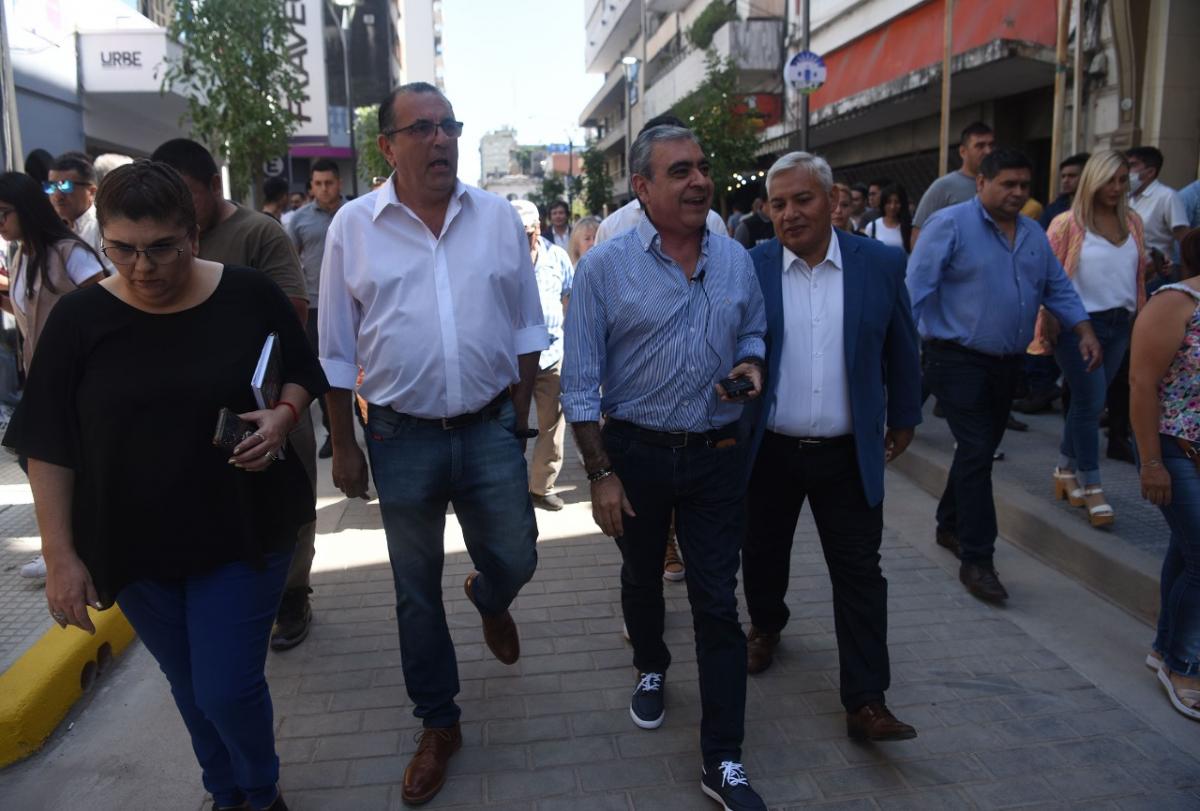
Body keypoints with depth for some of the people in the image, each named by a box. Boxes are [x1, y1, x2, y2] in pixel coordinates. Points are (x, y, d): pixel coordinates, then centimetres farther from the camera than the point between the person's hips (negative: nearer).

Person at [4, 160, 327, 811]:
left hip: (242, 535, -2)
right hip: (135, 547, 2)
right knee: (191, 689, 18)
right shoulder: (78, 318, -7)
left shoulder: (249, 296, -9)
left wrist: (283, 414, -16)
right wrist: (60, 555, -5)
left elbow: (301, 376, 6)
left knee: (229, 690, 1)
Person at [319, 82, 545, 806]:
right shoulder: (354, 225, -3)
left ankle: (489, 600, 49)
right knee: (416, 590, 11)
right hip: (402, 439, 0)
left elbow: (526, 325, 7)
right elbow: (337, 351, 2)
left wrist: (520, 416, 4)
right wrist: (344, 446, 1)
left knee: (515, 559, 9)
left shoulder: (498, 217, 1)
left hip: (490, 430, 1)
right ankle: (439, 725, 32)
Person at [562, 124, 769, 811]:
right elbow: (581, 382, -9)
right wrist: (601, 473, -11)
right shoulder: (605, 266, -10)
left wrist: (751, 363, -9)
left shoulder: (737, 260, 1)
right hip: (635, 452, -1)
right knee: (641, 578, 21)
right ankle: (651, 670, 52)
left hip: (717, 454, 2)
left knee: (718, 604, 3)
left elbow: (754, 332, 16)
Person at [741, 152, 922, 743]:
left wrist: (904, 418, 13)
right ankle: (766, 625, 48)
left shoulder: (881, 263, -3)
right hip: (768, 450, 1)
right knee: (763, 554, 19)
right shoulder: (748, 268, -6)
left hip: (848, 453, 0)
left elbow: (901, 349, 7)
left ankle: (866, 701, 12)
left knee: (860, 575, 2)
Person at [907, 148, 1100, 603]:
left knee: (980, 450, 15)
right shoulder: (950, 224, -10)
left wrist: (1085, 331, 5)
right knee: (977, 452, -10)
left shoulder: (1033, 234, 13)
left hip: (1007, 362, 7)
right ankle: (976, 559, -4)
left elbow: (1057, 288, 18)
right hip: (959, 360, -7)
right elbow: (917, 287, -16)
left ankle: (950, 526, 33)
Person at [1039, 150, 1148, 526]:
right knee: (1092, 402, -6)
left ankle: (1066, 470, 26)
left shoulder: (1133, 223, 9)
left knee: (1086, 401, 12)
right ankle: (1091, 487, 2)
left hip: (1119, 324, 5)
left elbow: (1137, 272, 17)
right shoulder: (1068, 223, -7)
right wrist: (1049, 323, -15)